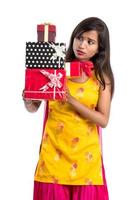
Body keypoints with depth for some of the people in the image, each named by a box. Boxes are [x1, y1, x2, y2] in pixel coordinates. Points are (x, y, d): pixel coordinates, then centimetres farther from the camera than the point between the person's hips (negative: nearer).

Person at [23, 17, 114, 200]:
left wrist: (72, 100, -17)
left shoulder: (102, 77, -1)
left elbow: (103, 120, -7)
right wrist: (28, 99, -20)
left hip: (85, 152, 0)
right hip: (54, 149, 0)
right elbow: (33, 108, 2)